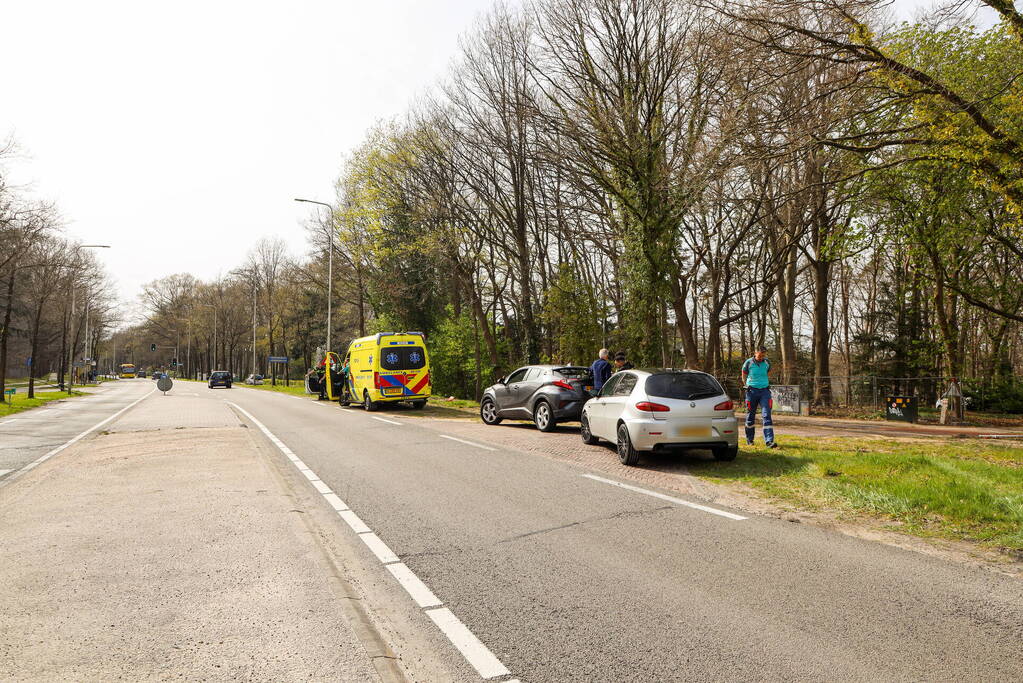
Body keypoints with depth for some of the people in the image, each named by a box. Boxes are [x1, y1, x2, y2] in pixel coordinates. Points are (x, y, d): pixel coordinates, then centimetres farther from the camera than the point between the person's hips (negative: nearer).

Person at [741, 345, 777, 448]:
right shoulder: (748, 362, -2)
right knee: (750, 416, 6)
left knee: (767, 415, -9)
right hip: (752, 391, -2)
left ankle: (769, 441, -13)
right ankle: (749, 440, 18)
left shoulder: (767, 362, 6)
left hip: (764, 391, 2)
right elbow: (744, 377, 11)